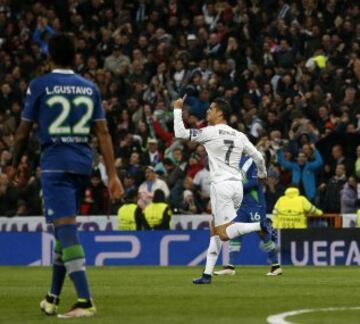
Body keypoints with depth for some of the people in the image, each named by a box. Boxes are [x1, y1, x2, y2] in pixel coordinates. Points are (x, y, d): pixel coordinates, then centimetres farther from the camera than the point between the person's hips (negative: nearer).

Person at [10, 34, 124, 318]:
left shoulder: (39, 86, -2)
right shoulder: (90, 88, 10)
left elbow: (23, 133, 2)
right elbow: (103, 133, 5)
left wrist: (15, 165, 17)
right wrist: (113, 175, 5)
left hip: (55, 163, -5)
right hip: (83, 164, 5)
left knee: (66, 230, -12)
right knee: (65, 230, 18)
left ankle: (85, 301, -24)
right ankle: (53, 298, 26)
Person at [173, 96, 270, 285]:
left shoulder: (210, 132, -6)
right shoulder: (239, 136, 11)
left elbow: (180, 133, -5)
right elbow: (258, 158, 14)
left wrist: (178, 109, 8)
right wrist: (262, 174, 34)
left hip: (221, 185, -7)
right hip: (237, 184, 7)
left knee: (224, 234, -9)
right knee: (215, 229, 14)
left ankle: (258, 226, -29)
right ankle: (208, 274, 12)